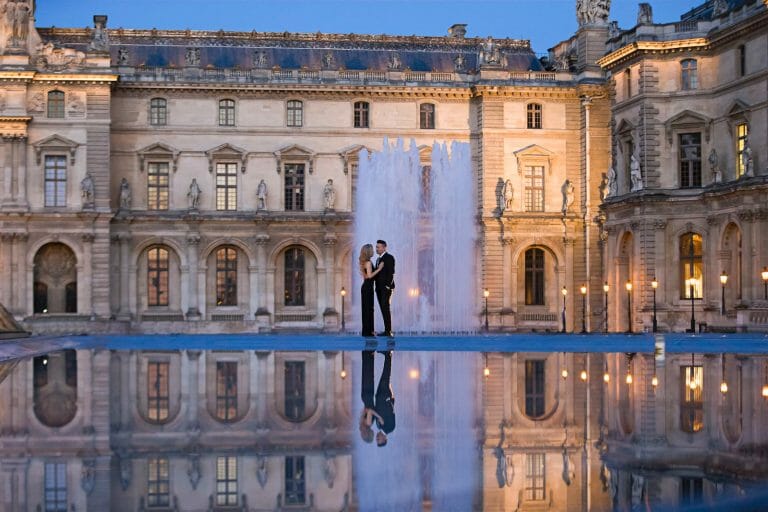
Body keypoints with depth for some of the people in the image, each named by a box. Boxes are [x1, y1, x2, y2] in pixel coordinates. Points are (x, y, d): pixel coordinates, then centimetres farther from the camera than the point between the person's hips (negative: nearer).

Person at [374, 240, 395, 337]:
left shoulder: (389, 257, -7)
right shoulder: (378, 259, 20)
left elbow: (391, 272, -14)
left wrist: (388, 285, -19)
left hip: (386, 287, -8)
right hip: (379, 288, 8)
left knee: (385, 308, -13)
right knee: (383, 309, 5)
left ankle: (388, 330, -14)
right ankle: (386, 330, 6)